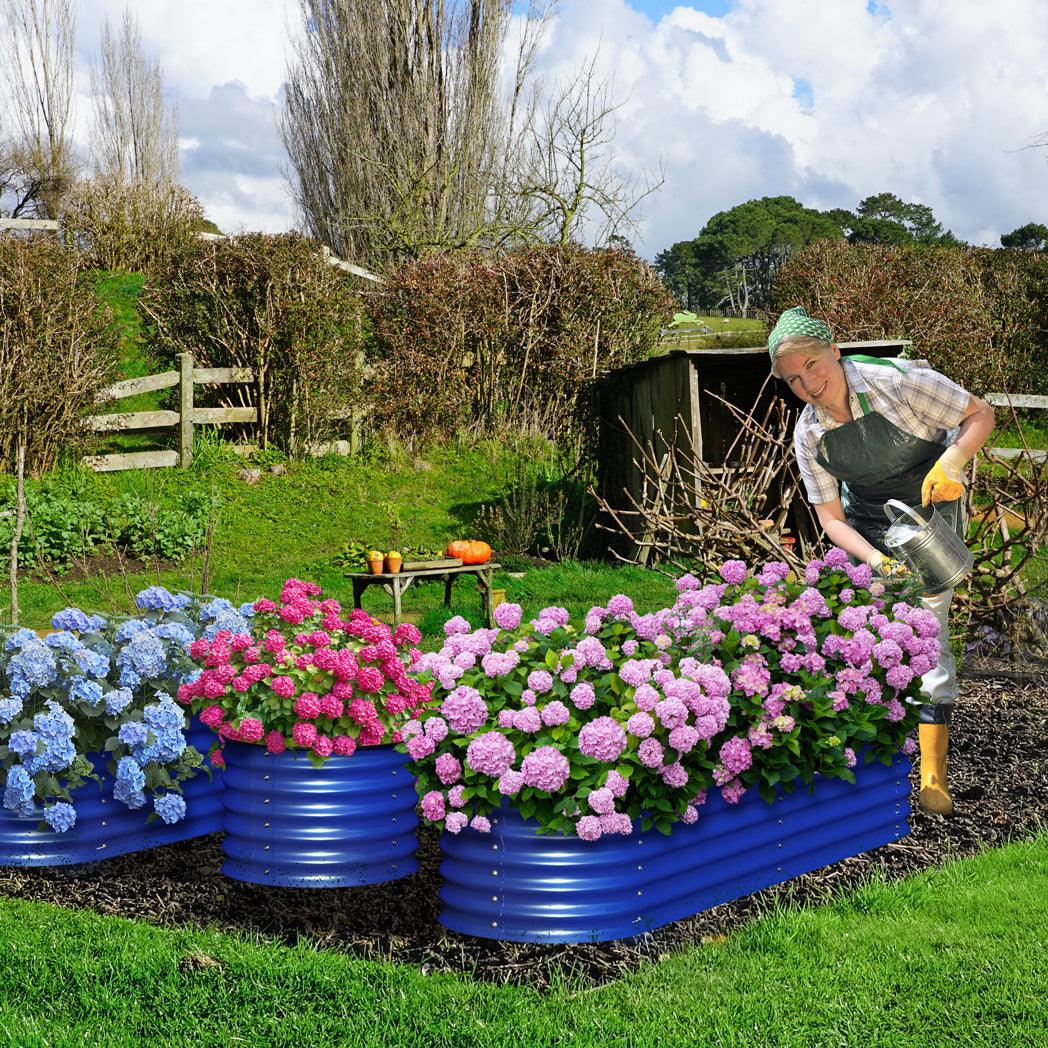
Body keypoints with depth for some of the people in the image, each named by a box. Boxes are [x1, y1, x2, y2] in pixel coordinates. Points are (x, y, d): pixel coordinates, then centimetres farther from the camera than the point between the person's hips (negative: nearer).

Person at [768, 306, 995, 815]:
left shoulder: (896, 381, -25)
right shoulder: (808, 435, -12)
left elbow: (981, 415, -15)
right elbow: (830, 516, -9)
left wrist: (949, 461, -34)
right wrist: (877, 560, -27)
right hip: (866, 527, 4)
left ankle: (933, 777, -9)